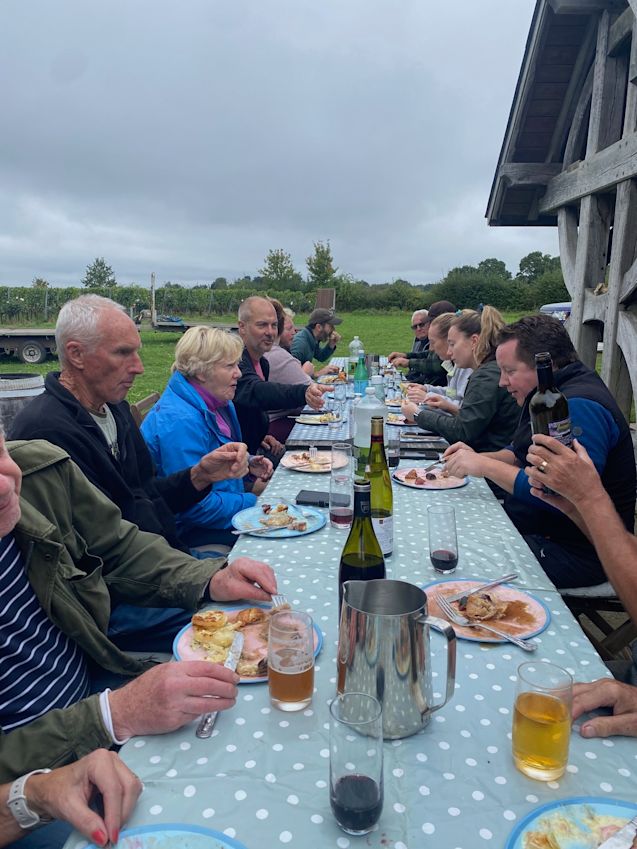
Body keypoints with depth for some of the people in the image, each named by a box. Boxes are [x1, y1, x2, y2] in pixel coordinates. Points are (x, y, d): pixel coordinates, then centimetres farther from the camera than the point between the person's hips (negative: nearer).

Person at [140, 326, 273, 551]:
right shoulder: (180, 422, -27)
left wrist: (246, 464, 3)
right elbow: (195, 506, -28)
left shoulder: (216, 403, 6)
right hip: (190, 530, -10)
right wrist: (251, 502, -18)